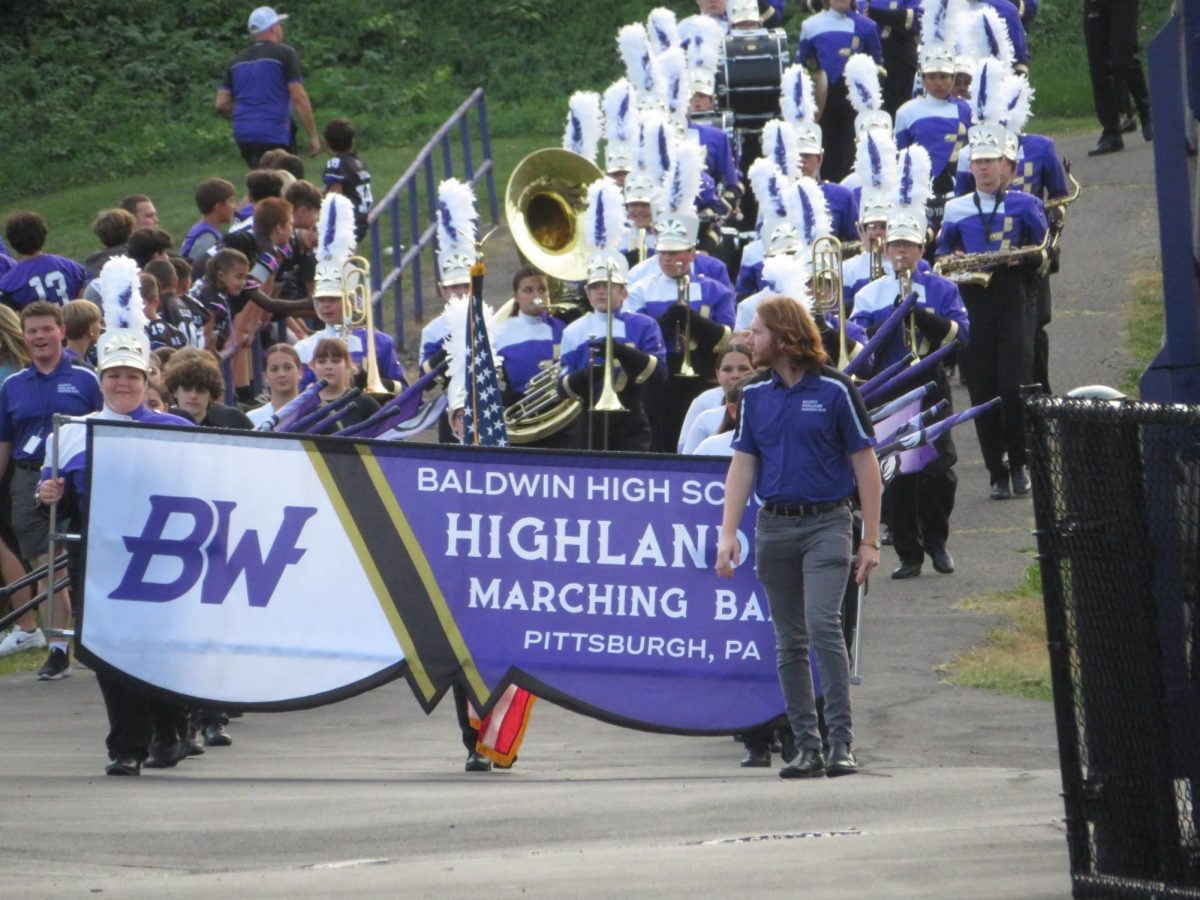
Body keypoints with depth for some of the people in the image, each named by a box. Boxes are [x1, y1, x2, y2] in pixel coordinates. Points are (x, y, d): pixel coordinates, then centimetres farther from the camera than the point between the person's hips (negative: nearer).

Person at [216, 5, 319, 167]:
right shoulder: (284, 54, -4)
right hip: (273, 135, -7)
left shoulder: (238, 61, 15)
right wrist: (313, 135, -5)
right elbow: (299, 98, -10)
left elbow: (222, 104, 14)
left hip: (243, 135, 7)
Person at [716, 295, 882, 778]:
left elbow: (865, 465, -1)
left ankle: (841, 741, -17)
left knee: (823, 625, -18)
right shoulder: (756, 394, 9)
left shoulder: (834, 389, -3)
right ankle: (807, 747, 10)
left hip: (827, 524, -5)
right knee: (790, 641, 5)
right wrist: (728, 534, -2)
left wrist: (870, 540, -3)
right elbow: (742, 464, 10)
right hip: (774, 525, 5)